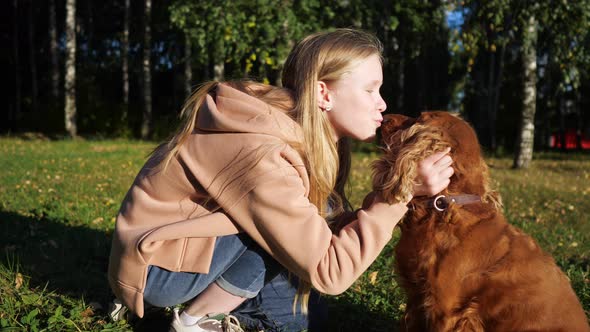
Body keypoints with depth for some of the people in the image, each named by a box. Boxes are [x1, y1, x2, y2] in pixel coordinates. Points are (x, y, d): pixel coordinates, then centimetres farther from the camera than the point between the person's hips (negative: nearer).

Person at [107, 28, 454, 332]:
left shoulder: (303, 135, -6)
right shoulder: (261, 154, -33)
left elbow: (336, 225, -6)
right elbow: (327, 270, -31)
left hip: (200, 243, 8)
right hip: (157, 267, -8)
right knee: (288, 231, -24)